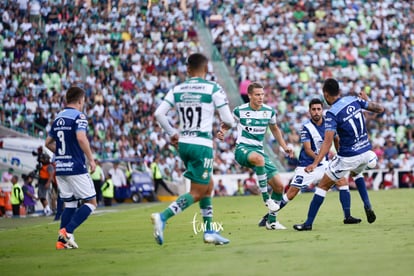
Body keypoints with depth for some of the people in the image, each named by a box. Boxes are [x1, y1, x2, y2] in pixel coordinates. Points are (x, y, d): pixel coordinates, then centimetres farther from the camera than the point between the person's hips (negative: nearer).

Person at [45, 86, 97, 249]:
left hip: (60, 168, 7)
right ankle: (67, 231, -14)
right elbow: (81, 138, -25)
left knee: (70, 204, 14)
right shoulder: (78, 116, -9)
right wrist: (91, 159, -17)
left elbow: (48, 143, 21)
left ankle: (61, 241, 5)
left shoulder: (58, 118, 14)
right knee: (91, 203, 2)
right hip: (76, 168, -7)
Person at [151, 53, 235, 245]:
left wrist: (172, 133, 12)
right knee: (196, 193, -2)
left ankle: (209, 231, 22)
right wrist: (228, 124, 17)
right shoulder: (214, 89, -7)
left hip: (183, 144, 6)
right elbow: (228, 120, -7)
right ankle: (162, 217, -21)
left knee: (208, 186, 21)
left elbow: (159, 113, -2)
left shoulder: (177, 90, 5)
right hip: (202, 145, -6)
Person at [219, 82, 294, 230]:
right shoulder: (239, 110, -6)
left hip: (259, 150, 5)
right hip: (242, 149, -5)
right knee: (259, 158, -42)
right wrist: (222, 132, -8)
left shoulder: (269, 111, 5)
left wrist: (285, 147, 15)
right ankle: (266, 197, -32)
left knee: (279, 185, -2)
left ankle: (271, 221, 13)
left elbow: (274, 129, 22)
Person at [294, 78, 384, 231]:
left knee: (323, 186, 6)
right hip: (366, 152, 7)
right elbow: (380, 109, 10)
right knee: (355, 173, 38)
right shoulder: (354, 100, 0)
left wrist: (315, 163, -32)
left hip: (348, 157, -7)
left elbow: (328, 142, -26)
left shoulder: (332, 113, -17)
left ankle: (308, 223, 9)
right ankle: (367, 206, 20)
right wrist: (366, 100, 28)